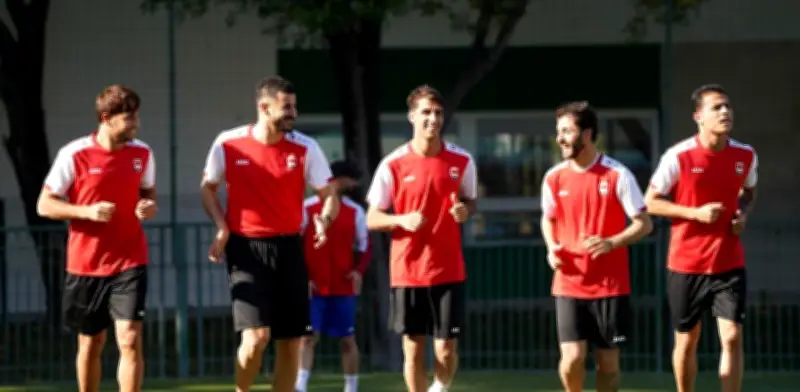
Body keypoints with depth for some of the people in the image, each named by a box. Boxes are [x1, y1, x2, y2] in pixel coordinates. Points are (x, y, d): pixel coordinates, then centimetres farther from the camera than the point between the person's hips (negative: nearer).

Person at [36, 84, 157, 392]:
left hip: (129, 262, 1)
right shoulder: (74, 154, -10)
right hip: (86, 265, -1)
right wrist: (87, 211, -21)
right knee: (90, 344, 12)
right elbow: (44, 205, -6)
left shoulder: (142, 153, 1)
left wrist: (150, 205, -7)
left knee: (130, 339, -13)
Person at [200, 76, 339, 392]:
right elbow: (208, 188, 9)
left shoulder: (305, 148, -3)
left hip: (288, 248, 3)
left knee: (291, 340, 5)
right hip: (245, 248, -3)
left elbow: (329, 194, 2)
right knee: (256, 336, -17)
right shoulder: (228, 144, -5)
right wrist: (222, 229, -6)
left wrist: (324, 219, -20)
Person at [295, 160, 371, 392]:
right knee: (309, 337, -10)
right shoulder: (307, 208, -1)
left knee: (347, 339, 6)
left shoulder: (355, 212, 6)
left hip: (343, 288, 2)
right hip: (313, 287, -2)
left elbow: (364, 247, 10)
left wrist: (358, 270, -9)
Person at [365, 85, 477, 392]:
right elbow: (372, 219, 0)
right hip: (407, 271, 0)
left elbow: (471, 201, 14)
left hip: (449, 271, 1)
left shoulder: (462, 161, -1)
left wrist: (465, 211, -10)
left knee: (446, 349, -4)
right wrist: (403, 220, -19)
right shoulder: (393, 165, -5)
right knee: (413, 348, 5)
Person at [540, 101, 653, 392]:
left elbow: (644, 224, -6)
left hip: (610, 285, -2)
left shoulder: (617, 174, -8)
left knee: (608, 361, 4)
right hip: (569, 284, 2)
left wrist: (612, 242, -23)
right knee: (571, 358, -9)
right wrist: (552, 248, -1)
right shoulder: (554, 178, 3)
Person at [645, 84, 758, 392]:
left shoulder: (746, 156, 0)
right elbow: (651, 202, -6)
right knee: (687, 340, 10)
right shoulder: (679, 156, -12)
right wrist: (695, 213, -18)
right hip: (686, 263, -2)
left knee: (732, 337, -9)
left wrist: (743, 213, -3)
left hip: (729, 262, 2)